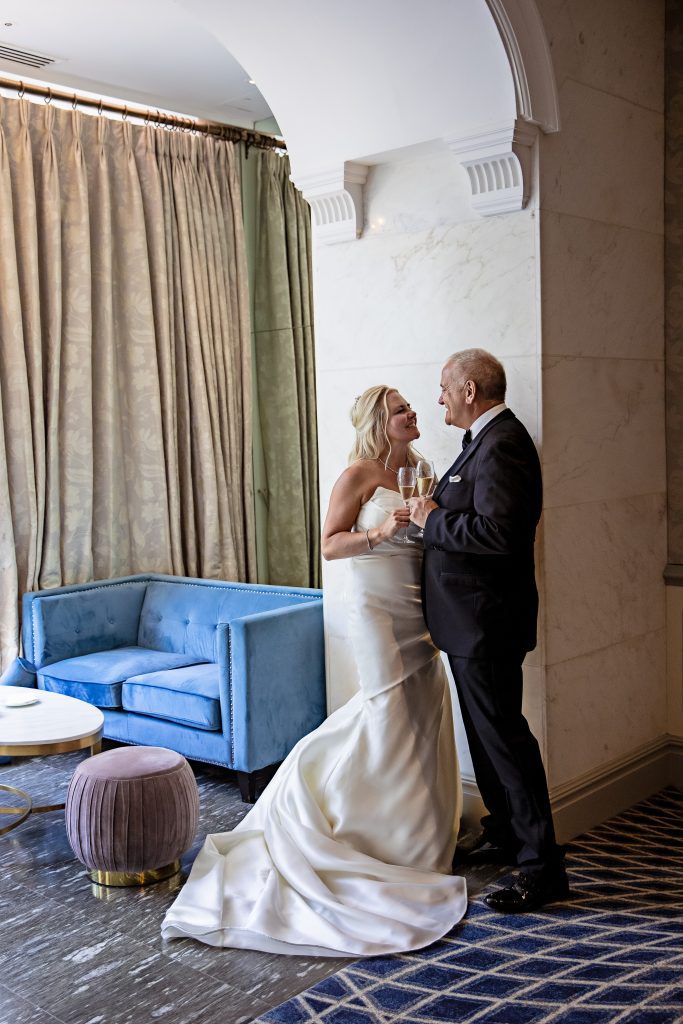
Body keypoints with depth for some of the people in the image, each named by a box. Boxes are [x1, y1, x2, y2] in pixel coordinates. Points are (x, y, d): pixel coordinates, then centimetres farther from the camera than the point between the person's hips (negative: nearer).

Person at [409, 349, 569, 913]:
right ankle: (504, 835, 35)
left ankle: (542, 866, 4)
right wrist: (436, 509, 5)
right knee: (486, 732, 20)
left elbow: (497, 532, -30)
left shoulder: (501, 444, -20)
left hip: (486, 620, -11)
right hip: (472, 618, 11)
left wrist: (434, 519, -18)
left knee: (503, 734, -5)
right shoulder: (488, 439, 14)